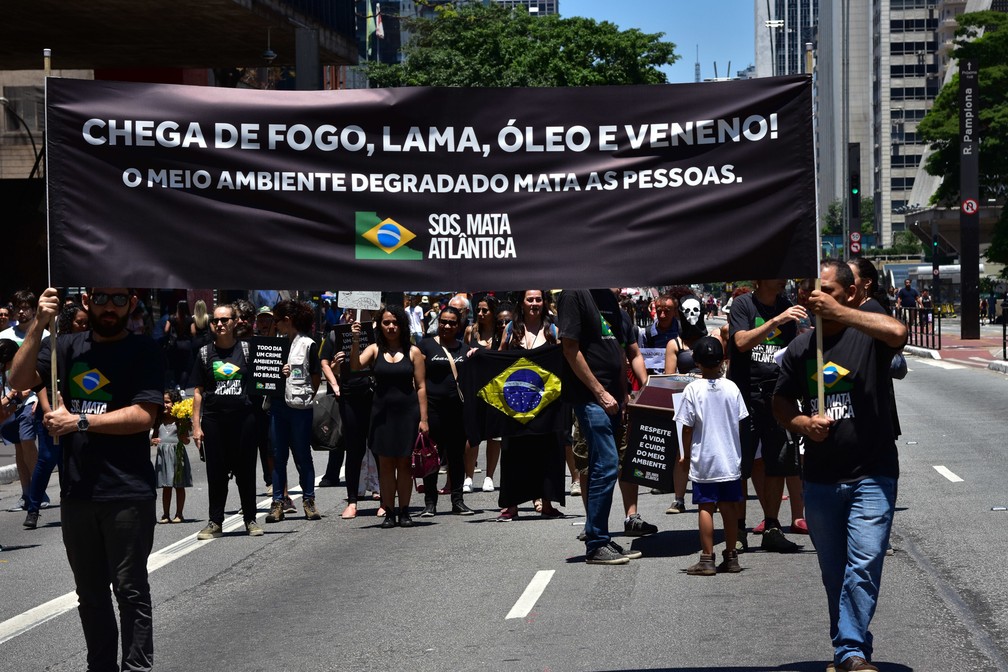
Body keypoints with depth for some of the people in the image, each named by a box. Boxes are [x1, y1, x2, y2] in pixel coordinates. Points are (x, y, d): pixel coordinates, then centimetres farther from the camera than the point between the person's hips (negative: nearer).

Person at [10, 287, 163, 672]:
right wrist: (39, 325, -13)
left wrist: (79, 421, -15)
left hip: (127, 492, -5)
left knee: (130, 591, -1)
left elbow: (143, 416, -13)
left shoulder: (144, 352, -3)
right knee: (90, 593, 15)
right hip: (77, 492, 5)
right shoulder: (67, 347, 10)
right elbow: (20, 380, -2)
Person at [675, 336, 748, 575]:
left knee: (706, 508, 0)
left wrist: (686, 456, 5)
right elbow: (739, 423, 6)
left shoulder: (693, 390, -9)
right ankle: (731, 557, 15)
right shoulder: (731, 388, -1)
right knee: (729, 506, 9)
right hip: (730, 459, 3)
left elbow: (688, 428, -7)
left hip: (703, 460, -3)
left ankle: (707, 559, -1)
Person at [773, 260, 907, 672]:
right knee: (834, 573, 12)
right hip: (820, 479, 5)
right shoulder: (800, 348, 9)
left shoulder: (868, 335, -7)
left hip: (872, 475, -5)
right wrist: (800, 422, -6)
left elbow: (898, 333, -30)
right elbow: (780, 402, 16)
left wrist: (838, 312, -24)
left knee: (864, 564, -14)